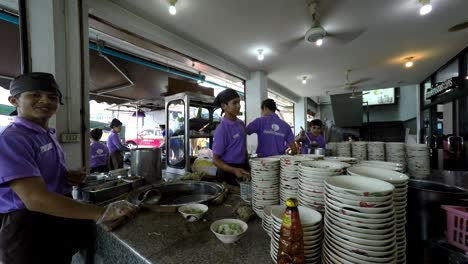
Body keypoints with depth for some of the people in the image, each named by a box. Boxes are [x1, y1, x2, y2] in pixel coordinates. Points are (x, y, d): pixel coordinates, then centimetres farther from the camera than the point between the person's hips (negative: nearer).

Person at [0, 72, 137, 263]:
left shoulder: (48, 135, 8)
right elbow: (36, 199, -31)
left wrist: (71, 177, 1)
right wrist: (102, 213, -34)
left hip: (63, 218, 9)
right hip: (30, 227, -8)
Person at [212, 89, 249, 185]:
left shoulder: (241, 124, 2)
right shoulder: (222, 129, -18)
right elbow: (216, 160, -14)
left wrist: (247, 168, 15)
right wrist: (234, 170, -27)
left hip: (242, 169, 6)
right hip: (228, 173, -6)